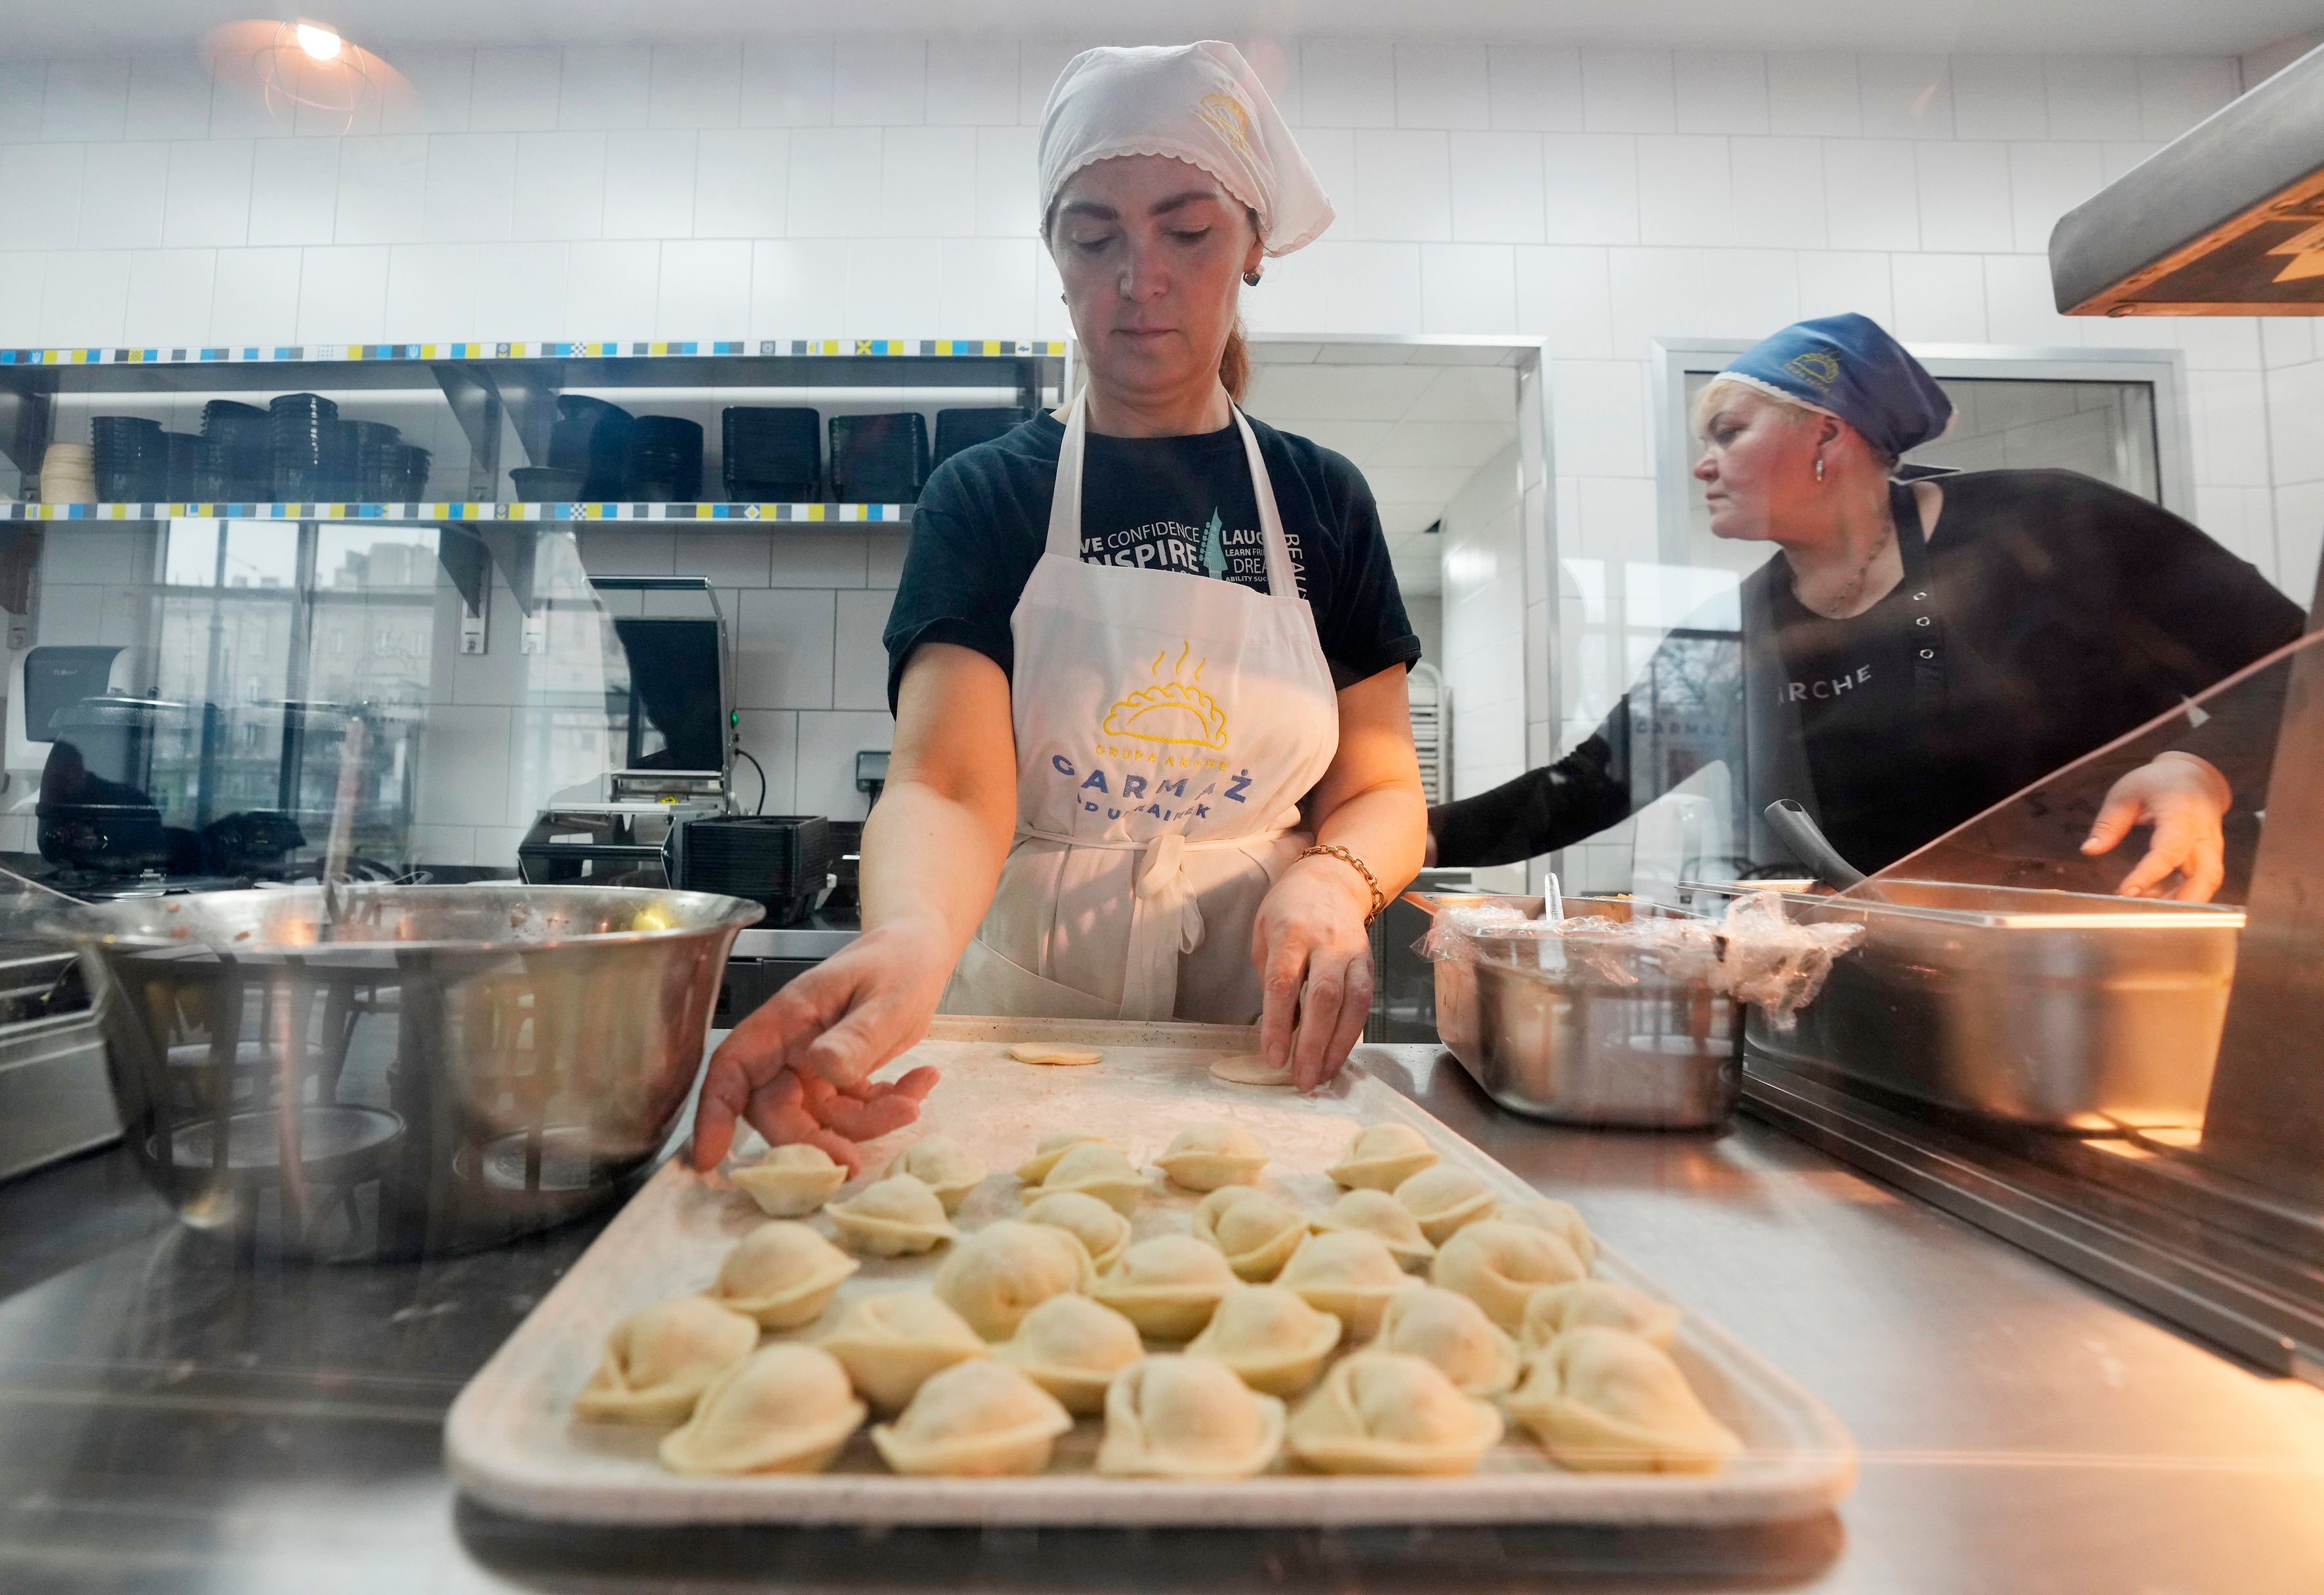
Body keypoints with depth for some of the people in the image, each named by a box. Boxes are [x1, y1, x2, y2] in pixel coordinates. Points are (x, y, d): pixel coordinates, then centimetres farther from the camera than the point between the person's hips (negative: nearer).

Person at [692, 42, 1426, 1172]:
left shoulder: (1321, 500, 7)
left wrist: (1334, 881, -16)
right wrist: (908, 942, -36)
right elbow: (948, 785, -14)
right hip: (1021, 1020, -1)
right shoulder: (986, 496, 1)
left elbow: (1380, 789, 7)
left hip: (1259, 1043, 2)